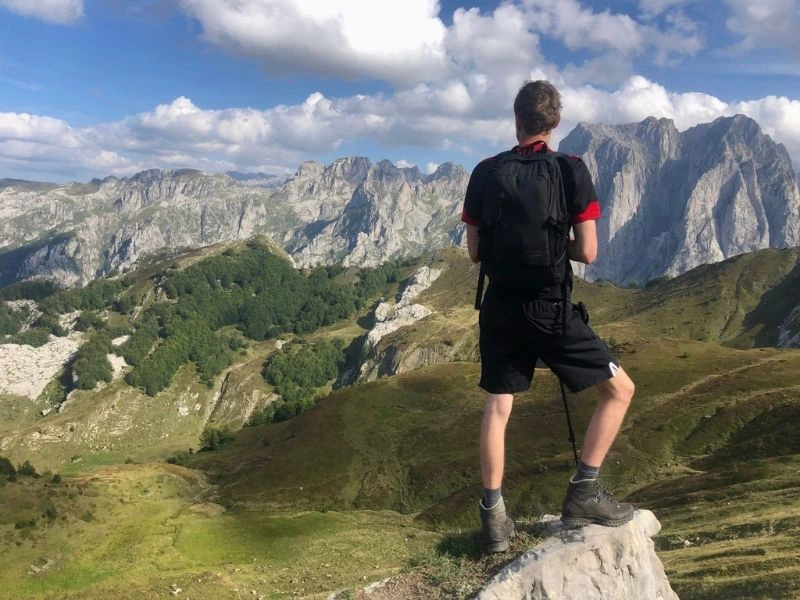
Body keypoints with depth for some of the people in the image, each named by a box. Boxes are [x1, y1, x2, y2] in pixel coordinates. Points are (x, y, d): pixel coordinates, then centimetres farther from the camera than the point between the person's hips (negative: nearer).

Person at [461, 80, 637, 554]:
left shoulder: (485, 173, 1)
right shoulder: (571, 170, -8)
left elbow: (475, 251, 5)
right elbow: (587, 252, -10)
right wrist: (556, 244, 10)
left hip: (500, 307, 4)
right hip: (550, 308, -4)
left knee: (497, 408, 12)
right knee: (620, 389, 12)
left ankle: (494, 517, 16)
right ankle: (584, 493, 9)